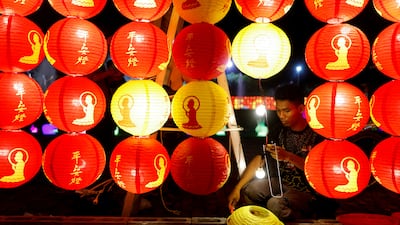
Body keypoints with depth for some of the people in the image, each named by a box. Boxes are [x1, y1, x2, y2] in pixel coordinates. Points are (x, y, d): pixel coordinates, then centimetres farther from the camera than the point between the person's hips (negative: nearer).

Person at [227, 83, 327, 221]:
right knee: (246, 190, -16)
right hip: (281, 182, 6)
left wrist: (288, 156, -32)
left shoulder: (316, 134, -14)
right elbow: (260, 159, -3)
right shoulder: (279, 131, 1)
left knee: (275, 204, -32)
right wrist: (237, 188, -12)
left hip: (306, 190, -5)